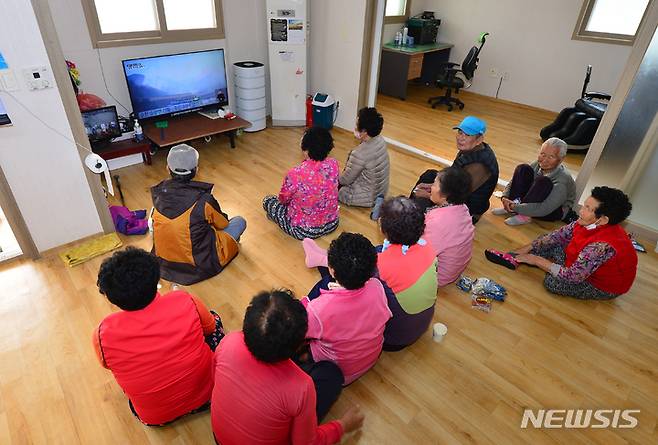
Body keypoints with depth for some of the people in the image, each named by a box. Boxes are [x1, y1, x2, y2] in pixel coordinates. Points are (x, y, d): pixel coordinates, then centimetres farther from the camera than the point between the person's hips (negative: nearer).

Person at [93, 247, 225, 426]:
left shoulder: (102, 335, -23)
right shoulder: (186, 302, -25)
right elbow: (210, 328, -1)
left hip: (155, 419, 1)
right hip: (206, 395, 0)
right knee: (214, 318, 18)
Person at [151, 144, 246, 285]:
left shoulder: (158, 193, -12)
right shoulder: (203, 200, -26)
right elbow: (223, 223, -5)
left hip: (164, 264, 5)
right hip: (199, 266, -5)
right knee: (240, 221, 12)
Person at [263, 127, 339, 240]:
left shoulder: (295, 174, -30)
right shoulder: (334, 164, -16)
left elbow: (283, 199, -9)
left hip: (304, 231, -5)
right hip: (332, 225, 5)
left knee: (267, 201, 16)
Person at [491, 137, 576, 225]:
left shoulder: (563, 180, -30)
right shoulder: (539, 164, -12)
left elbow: (544, 209, -35)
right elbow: (514, 181, -2)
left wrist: (515, 207, -36)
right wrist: (505, 197, -20)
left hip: (555, 212, -6)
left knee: (543, 181, -36)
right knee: (523, 169, -14)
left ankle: (524, 215, -23)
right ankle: (510, 207, -14)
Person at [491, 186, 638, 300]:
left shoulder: (603, 246, -41)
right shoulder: (589, 224, -17)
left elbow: (572, 277, -35)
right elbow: (559, 235, -4)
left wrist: (536, 260, -26)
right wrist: (527, 248, -8)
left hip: (606, 286, -8)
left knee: (552, 282, -22)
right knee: (550, 245, -3)